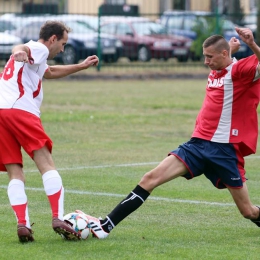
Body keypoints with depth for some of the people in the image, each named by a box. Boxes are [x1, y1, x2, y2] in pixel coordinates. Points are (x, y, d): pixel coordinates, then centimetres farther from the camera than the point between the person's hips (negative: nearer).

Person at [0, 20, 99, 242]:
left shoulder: (36, 57, 36)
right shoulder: (39, 48, 6)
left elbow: (50, 72, 55)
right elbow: (22, 49, -18)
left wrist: (81, 66, 60)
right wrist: (19, 52, -42)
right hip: (20, 110, -8)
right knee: (47, 165, -7)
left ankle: (22, 224, -11)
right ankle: (58, 219, -17)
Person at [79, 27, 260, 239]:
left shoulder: (241, 70, -7)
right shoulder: (215, 72, 16)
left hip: (224, 149, -7)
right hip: (198, 143, 7)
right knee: (151, 178, -7)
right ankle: (106, 226, -9)